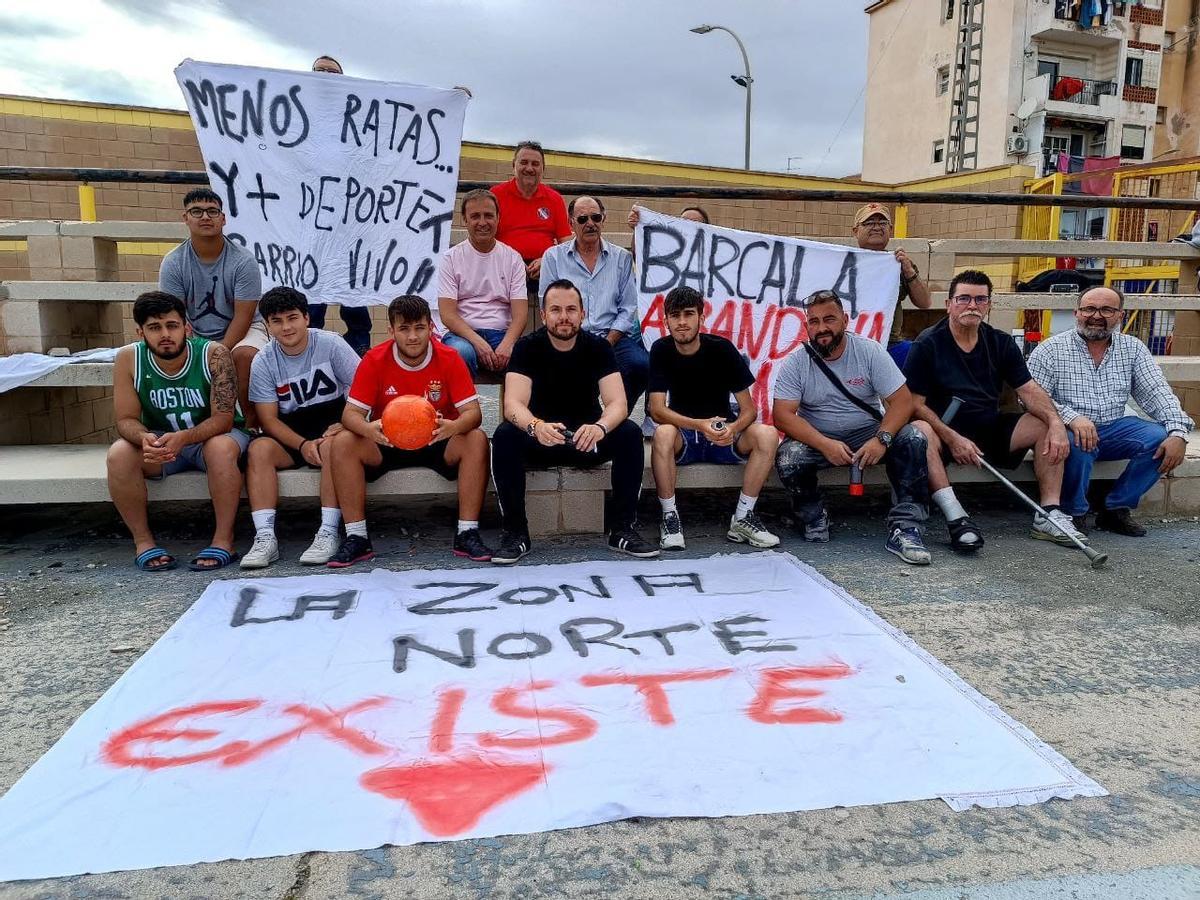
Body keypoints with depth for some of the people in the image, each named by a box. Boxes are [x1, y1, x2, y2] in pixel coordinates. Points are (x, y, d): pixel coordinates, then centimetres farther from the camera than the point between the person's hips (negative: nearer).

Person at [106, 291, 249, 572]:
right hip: (159, 440, 3)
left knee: (221, 448, -36)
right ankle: (143, 540, -10)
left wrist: (183, 437, -41)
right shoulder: (128, 359, -14)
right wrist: (144, 438, -35)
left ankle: (224, 540, -25)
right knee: (118, 455, -25)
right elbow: (126, 419, -11)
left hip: (213, 435, -3)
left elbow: (223, 419, -23)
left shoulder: (214, 354, -22)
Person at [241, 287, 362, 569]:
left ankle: (329, 532, -32)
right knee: (259, 448, -26)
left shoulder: (331, 344, -7)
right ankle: (265, 537, -29)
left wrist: (343, 425, -26)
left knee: (333, 446, -35)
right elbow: (268, 419, -5)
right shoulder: (263, 362, -2)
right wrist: (303, 445, -21)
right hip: (291, 431, 3)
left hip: (332, 419, -2)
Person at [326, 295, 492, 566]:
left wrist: (453, 427, -42)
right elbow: (351, 413, -13)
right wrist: (368, 429, -39)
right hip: (386, 444, 1)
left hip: (436, 443, -1)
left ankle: (467, 534, -23)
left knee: (477, 440, -29)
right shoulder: (374, 360, -10)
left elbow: (472, 412, -17)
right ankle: (357, 538, -18)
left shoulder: (449, 358, -12)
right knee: (343, 442, -25)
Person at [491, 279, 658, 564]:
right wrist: (536, 426, -48)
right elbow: (513, 404, -23)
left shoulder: (598, 347, -7)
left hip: (587, 440, 1)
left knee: (630, 433, -26)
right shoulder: (527, 347, -10)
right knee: (505, 435, -31)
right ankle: (515, 533, -20)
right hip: (539, 440, -1)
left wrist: (599, 427, -43)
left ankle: (621, 530, -16)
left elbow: (618, 404, -18)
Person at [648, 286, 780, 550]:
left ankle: (742, 518, -15)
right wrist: (700, 425, -33)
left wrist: (733, 428, -31)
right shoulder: (661, 350, -8)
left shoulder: (722, 348, -8)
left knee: (767, 434, -26)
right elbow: (657, 410, -17)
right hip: (683, 440, -1)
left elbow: (749, 408, -8)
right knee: (663, 433, -35)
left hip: (722, 438, 1)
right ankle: (670, 518, -20)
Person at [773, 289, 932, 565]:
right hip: (817, 438, -1)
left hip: (867, 433, 1)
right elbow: (782, 415, -17)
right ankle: (813, 519, -3)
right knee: (787, 457, -31)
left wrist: (881, 439, -29)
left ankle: (904, 529, -23)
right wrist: (824, 445, -31)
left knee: (913, 439, -25)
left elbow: (902, 400, -11)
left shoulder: (869, 351, -7)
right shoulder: (795, 363, -8)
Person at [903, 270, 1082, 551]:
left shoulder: (1001, 343, 9)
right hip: (943, 429, -5)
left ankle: (1049, 515, -13)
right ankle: (956, 517, -38)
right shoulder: (928, 344, -6)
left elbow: (1029, 390, 3)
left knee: (1046, 426, -13)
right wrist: (952, 439, -23)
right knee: (919, 432, -37)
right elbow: (915, 403, -12)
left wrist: (1056, 422, -16)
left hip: (990, 428, 5)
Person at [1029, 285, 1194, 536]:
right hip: (1071, 430, -4)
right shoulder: (1051, 350, -4)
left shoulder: (1133, 349, 9)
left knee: (1161, 438, -20)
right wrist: (1071, 417, -31)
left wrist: (1178, 433, -16)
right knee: (1080, 445, -36)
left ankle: (1116, 508, -3)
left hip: (1114, 429, 5)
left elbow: (1157, 393, 1)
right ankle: (1074, 513, -9)